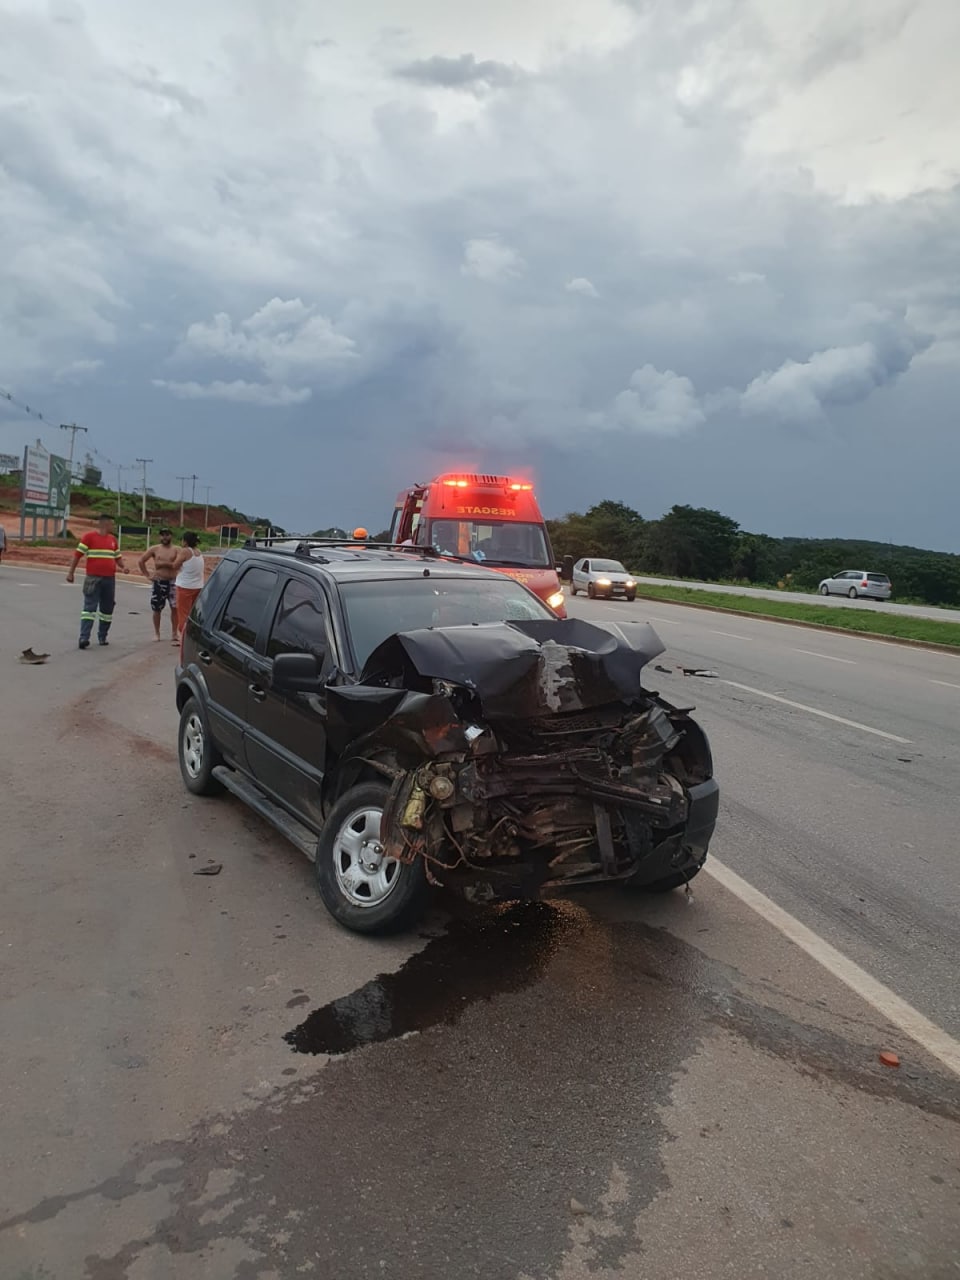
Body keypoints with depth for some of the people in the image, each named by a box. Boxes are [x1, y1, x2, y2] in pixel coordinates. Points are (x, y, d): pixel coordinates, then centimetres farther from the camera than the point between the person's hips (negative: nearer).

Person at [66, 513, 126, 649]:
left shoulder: (113, 539, 14)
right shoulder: (89, 537, -3)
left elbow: (118, 557, 20)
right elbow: (78, 555, -3)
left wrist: (123, 568, -1)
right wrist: (71, 572, -6)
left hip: (110, 579, 6)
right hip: (93, 578, -6)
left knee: (107, 609, 9)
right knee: (89, 607, -9)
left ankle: (102, 637, 18)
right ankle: (84, 638, -12)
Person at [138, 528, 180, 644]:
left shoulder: (176, 550, 2)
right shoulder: (154, 549, 4)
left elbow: (177, 565, -11)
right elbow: (141, 561, 7)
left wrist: (163, 563, -12)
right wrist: (147, 575, 2)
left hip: (172, 582, -1)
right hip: (158, 582, 1)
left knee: (175, 608, -3)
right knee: (156, 609, 5)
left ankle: (174, 634, 6)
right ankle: (156, 633, 19)